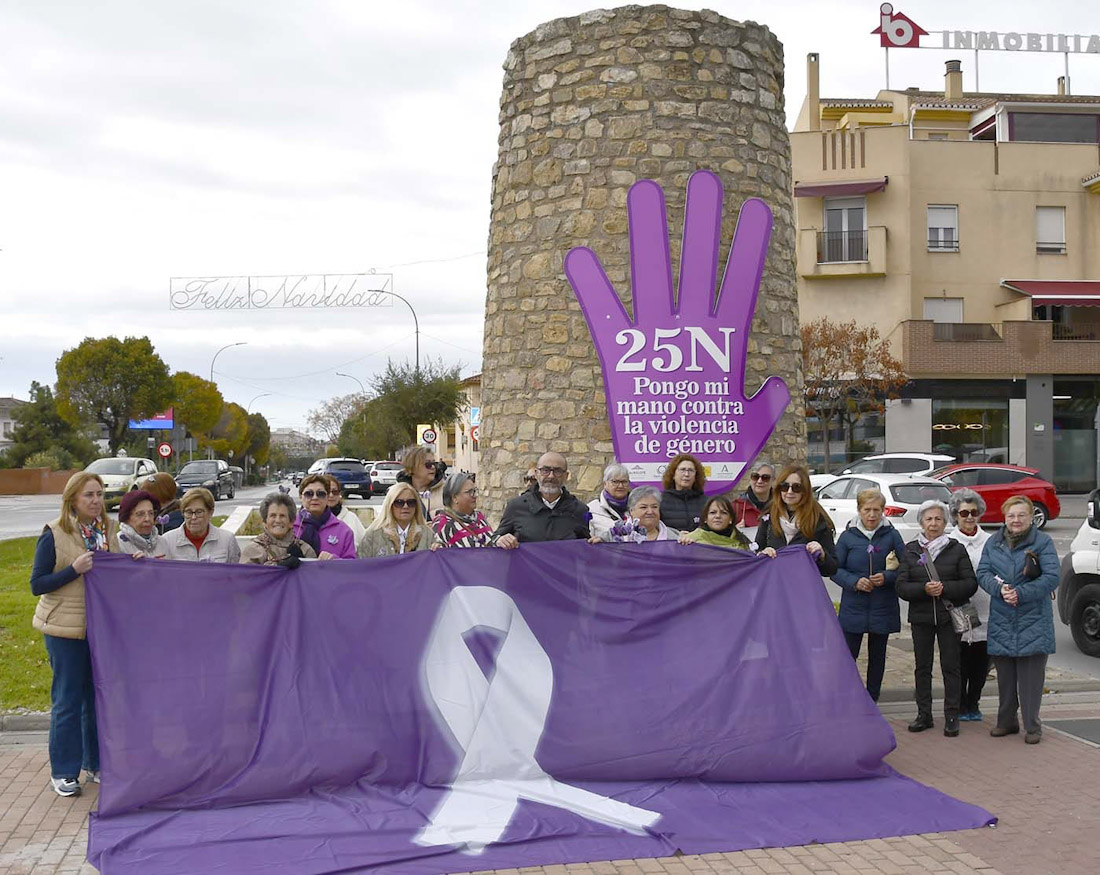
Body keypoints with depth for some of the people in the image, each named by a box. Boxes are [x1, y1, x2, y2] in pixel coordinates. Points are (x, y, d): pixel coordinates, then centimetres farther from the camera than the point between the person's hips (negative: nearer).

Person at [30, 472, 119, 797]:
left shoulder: (107, 530, 6)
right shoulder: (54, 535, -10)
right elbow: (37, 584, -10)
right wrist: (75, 570, -22)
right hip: (66, 628, -5)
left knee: (98, 697, 12)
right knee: (67, 701, 1)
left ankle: (96, 764, 24)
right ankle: (63, 772, 12)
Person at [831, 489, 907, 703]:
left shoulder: (892, 535, 0)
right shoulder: (848, 536, 0)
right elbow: (835, 569, -1)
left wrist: (887, 577, -17)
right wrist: (855, 581, -17)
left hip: (883, 608, 1)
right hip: (853, 607, -1)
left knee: (877, 657, 11)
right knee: (848, 656, -4)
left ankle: (871, 702, 22)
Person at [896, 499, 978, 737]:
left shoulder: (956, 549, 2)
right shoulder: (910, 550, 5)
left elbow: (971, 583, -3)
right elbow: (901, 586, -1)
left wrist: (945, 588, -18)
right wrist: (924, 589, -19)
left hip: (949, 616, -1)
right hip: (921, 617, 2)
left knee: (950, 666, 1)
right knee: (922, 666, 7)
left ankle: (951, 716, 8)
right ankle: (924, 715, 16)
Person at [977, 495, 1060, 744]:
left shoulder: (1043, 542, -2)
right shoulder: (993, 542, 10)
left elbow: (1052, 577, -11)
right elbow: (982, 573, 3)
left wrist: (1021, 593, -20)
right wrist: (1000, 589, -17)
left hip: (1033, 622, -4)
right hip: (1001, 620, 4)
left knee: (1031, 676, -2)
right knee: (1005, 675, 12)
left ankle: (1032, 726, 7)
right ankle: (1006, 721, 24)